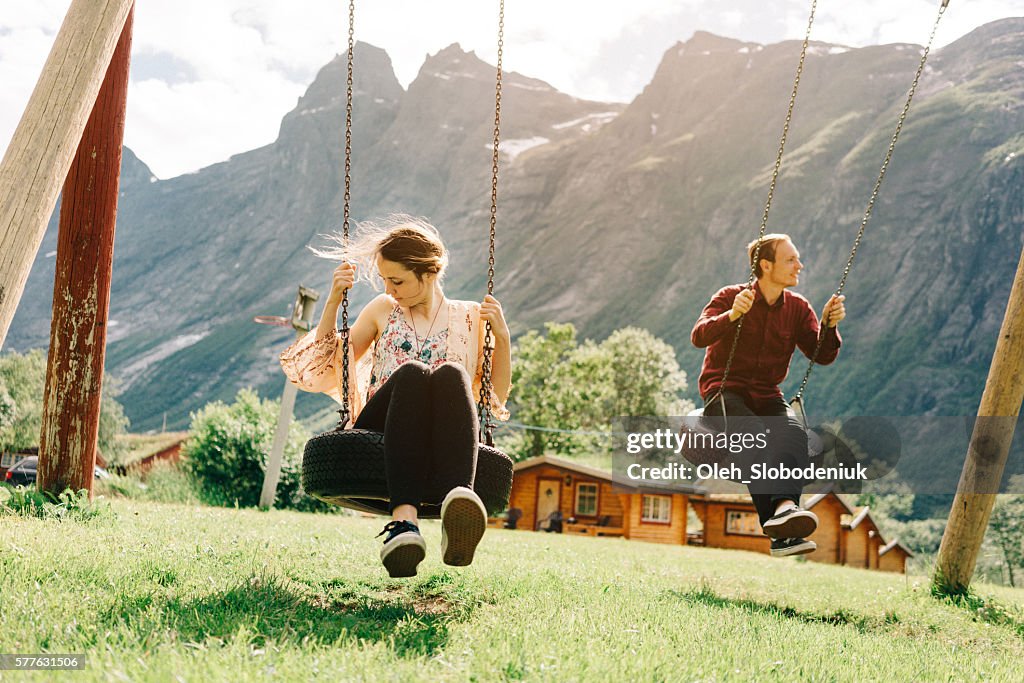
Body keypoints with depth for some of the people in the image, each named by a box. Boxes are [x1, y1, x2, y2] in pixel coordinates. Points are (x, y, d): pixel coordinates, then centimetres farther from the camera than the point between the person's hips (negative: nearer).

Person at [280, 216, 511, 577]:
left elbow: (497, 397, 16)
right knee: (411, 373, -34)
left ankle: (460, 497, -60)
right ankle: (404, 518, -53)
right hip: (378, 434, 0)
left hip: (440, 449, 0)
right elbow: (326, 369, 19)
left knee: (451, 374, -34)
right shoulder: (383, 310, 20)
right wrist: (333, 303, 8)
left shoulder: (469, 318, 17)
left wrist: (502, 337, 2)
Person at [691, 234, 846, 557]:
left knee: (794, 433, -31)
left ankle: (785, 506, -54)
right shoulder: (730, 296, -2)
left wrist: (829, 325, -14)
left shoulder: (798, 307, 10)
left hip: (767, 397, 4)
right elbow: (698, 337, -17)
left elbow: (822, 356, 5)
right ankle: (780, 532, -41)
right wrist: (732, 315, -33)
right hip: (724, 392, -3)